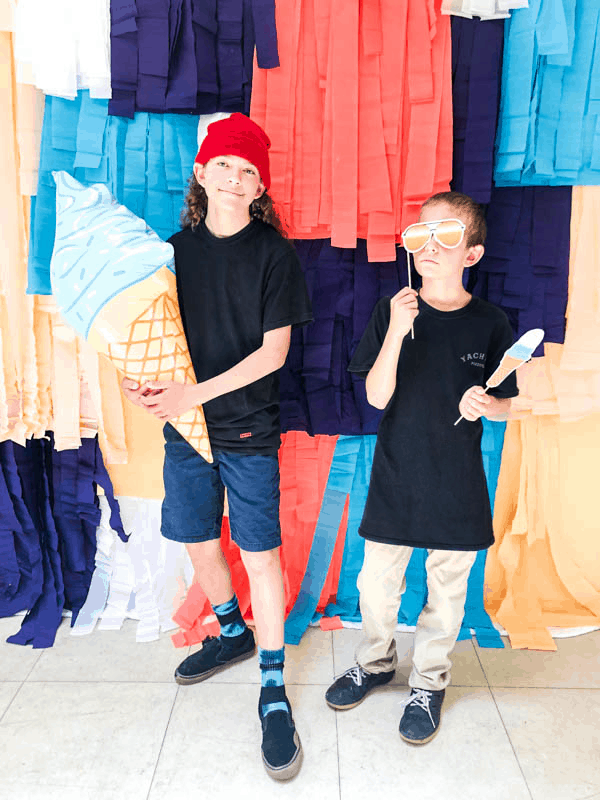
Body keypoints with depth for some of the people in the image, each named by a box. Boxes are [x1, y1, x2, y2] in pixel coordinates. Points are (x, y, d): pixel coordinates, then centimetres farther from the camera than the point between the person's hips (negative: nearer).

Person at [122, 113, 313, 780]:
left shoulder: (272, 251, -6)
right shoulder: (176, 248, 6)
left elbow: (273, 351, -11)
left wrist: (196, 393, -18)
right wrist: (141, 378, -11)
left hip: (248, 430, -4)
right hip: (183, 425, 5)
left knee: (260, 554, 0)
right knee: (198, 542, 16)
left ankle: (273, 688, 16)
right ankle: (232, 633, 42)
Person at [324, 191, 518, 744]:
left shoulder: (490, 324, -5)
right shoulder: (392, 311, -5)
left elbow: (506, 404, 4)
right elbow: (377, 396, -13)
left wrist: (484, 405, -19)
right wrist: (396, 331, -26)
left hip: (458, 482, 0)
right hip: (396, 475, 0)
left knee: (446, 589, 14)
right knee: (377, 581, 13)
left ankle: (429, 682, 38)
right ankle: (376, 662, 41)